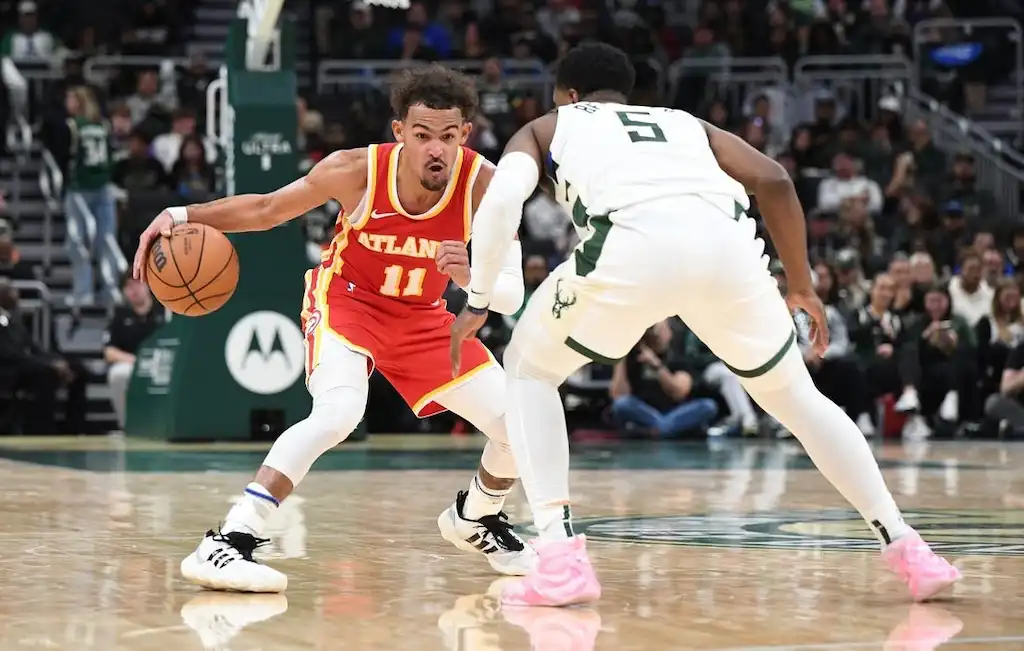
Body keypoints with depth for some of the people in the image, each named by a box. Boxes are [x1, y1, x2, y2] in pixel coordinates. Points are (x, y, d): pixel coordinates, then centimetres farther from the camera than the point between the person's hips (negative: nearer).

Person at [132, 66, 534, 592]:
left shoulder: (483, 184, -24)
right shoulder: (358, 170, -26)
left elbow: (512, 296, -24)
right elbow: (268, 209, -10)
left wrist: (471, 277, -47)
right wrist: (183, 215, -22)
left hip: (421, 316, 4)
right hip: (347, 298, -4)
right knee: (339, 412, -33)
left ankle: (475, 520, 32)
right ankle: (226, 545, -34)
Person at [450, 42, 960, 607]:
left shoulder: (546, 128, 33)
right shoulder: (684, 122, 39)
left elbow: (501, 199, 11)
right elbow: (773, 180, 23)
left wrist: (478, 302, 19)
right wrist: (801, 286, 31)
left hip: (633, 244, -3)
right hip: (725, 242, 3)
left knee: (529, 370, 23)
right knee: (794, 397, 26)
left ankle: (559, 557, 8)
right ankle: (908, 550, 20)